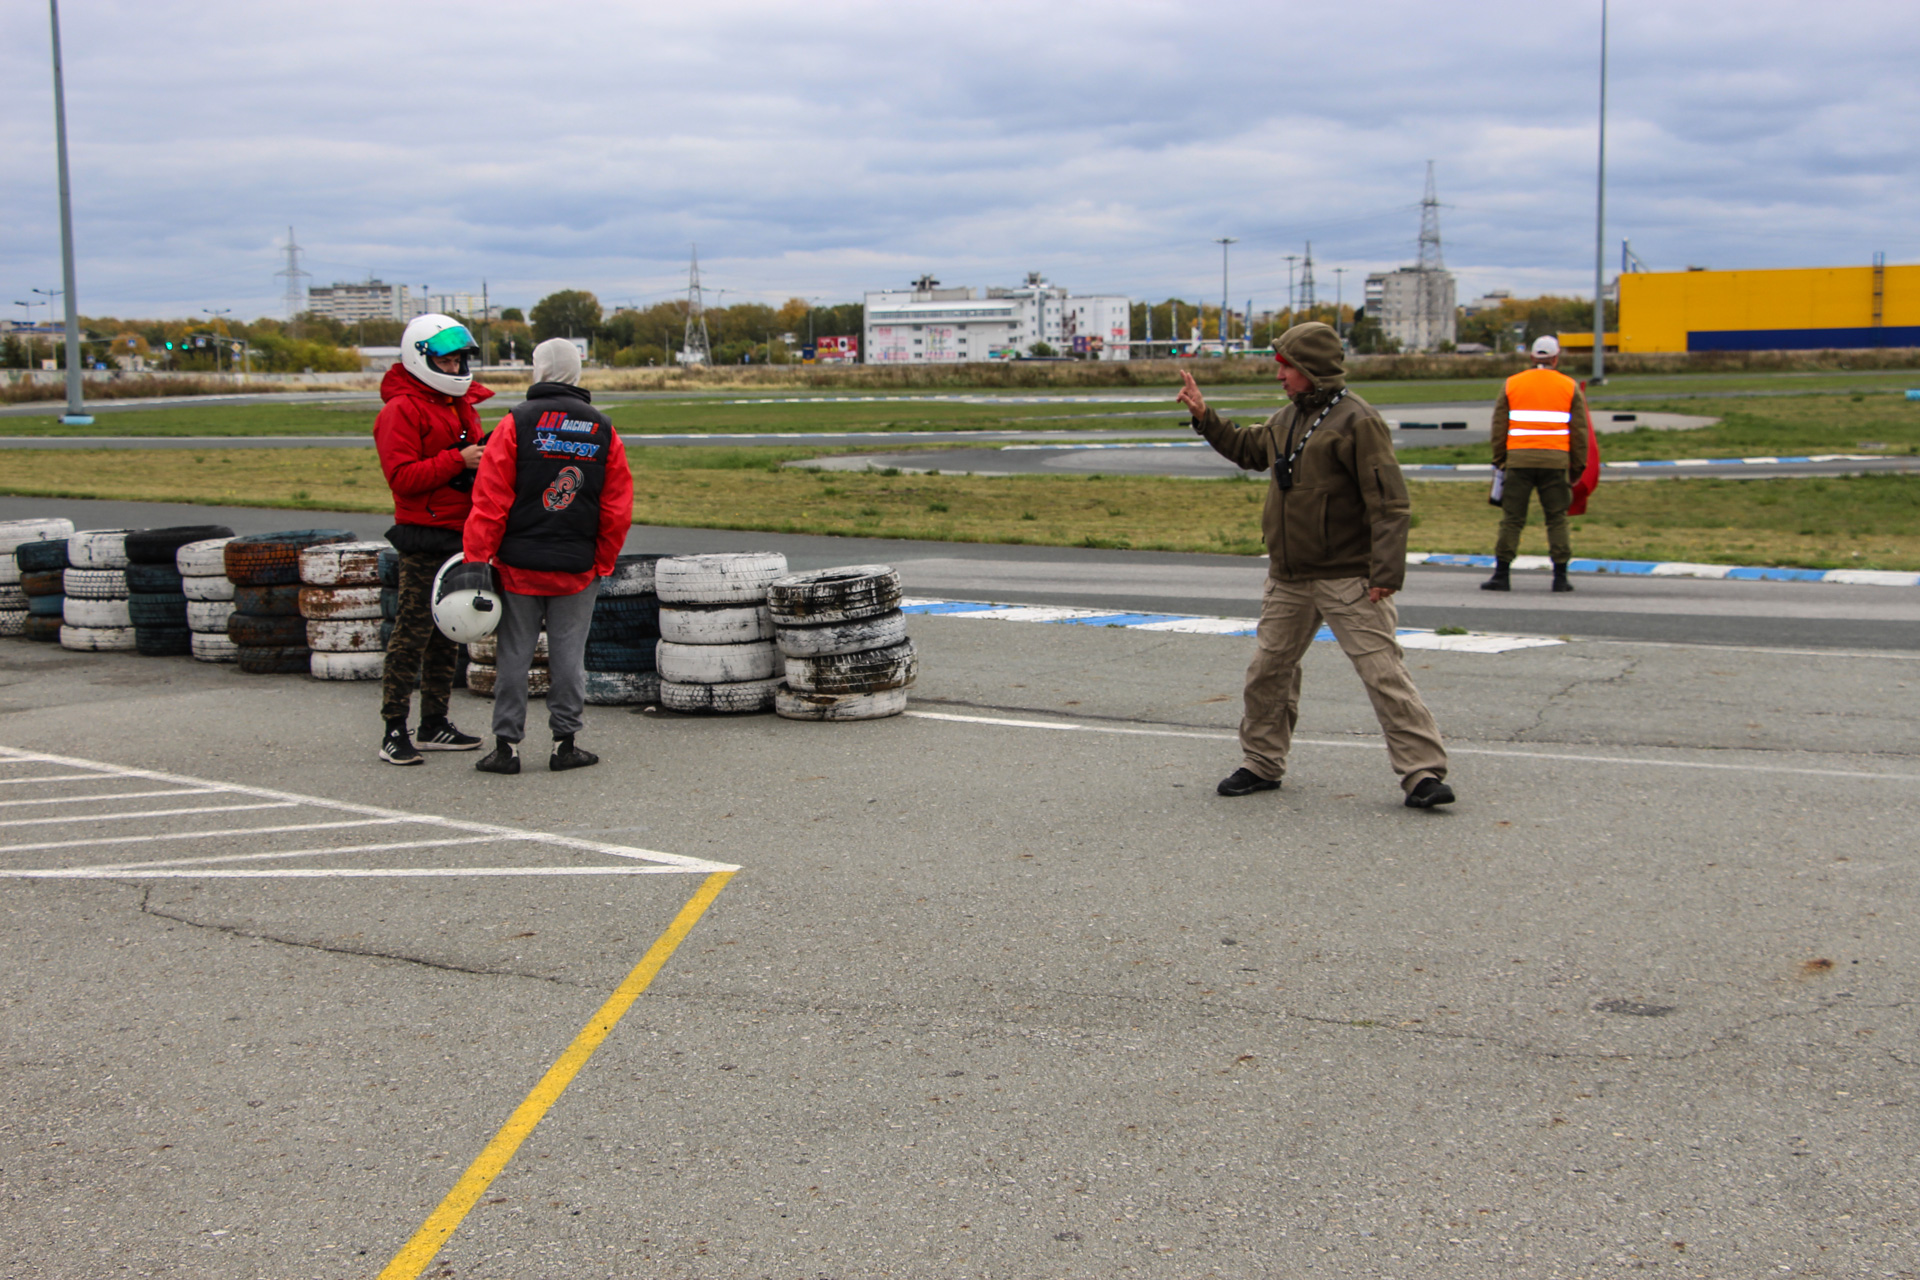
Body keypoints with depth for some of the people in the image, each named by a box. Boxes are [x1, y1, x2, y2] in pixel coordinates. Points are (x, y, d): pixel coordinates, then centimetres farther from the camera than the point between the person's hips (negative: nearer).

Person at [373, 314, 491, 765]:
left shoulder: (462, 405, 18)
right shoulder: (401, 410, -10)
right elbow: (402, 477, -18)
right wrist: (457, 461, -22)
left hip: (460, 535, 9)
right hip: (424, 538, -9)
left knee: (447, 632, 13)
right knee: (413, 631, -8)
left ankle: (434, 726, 21)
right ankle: (395, 733, -5)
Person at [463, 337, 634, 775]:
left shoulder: (516, 423, -5)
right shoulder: (603, 431, 5)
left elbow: (490, 501, -9)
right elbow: (617, 510, 5)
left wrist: (477, 560, -6)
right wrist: (602, 563, 14)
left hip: (519, 563, -2)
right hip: (578, 568, 2)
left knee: (513, 655, 5)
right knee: (568, 656, 8)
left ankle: (506, 744, 7)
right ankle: (565, 743, 11)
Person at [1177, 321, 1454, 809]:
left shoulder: (1356, 421, -14)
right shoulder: (1286, 420, 12)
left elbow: (1389, 503, -18)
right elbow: (1248, 450, 33)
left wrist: (1386, 572, -23)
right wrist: (1204, 417, 24)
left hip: (1347, 579, -8)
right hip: (1288, 578, 8)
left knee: (1383, 672, -11)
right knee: (1268, 669, 13)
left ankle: (1423, 773, -10)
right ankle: (1262, 764, 29)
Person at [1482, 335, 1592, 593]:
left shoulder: (1511, 385, 8)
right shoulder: (1570, 387, 6)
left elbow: (1498, 428, 7)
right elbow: (1579, 432, 6)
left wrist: (1499, 462, 14)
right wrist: (1576, 468, 12)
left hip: (1518, 459, 0)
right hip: (1556, 460, 0)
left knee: (1511, 518, 5)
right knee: (1557, 519, 6)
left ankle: (1501, 574, 3)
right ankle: (1560, 576, 4)